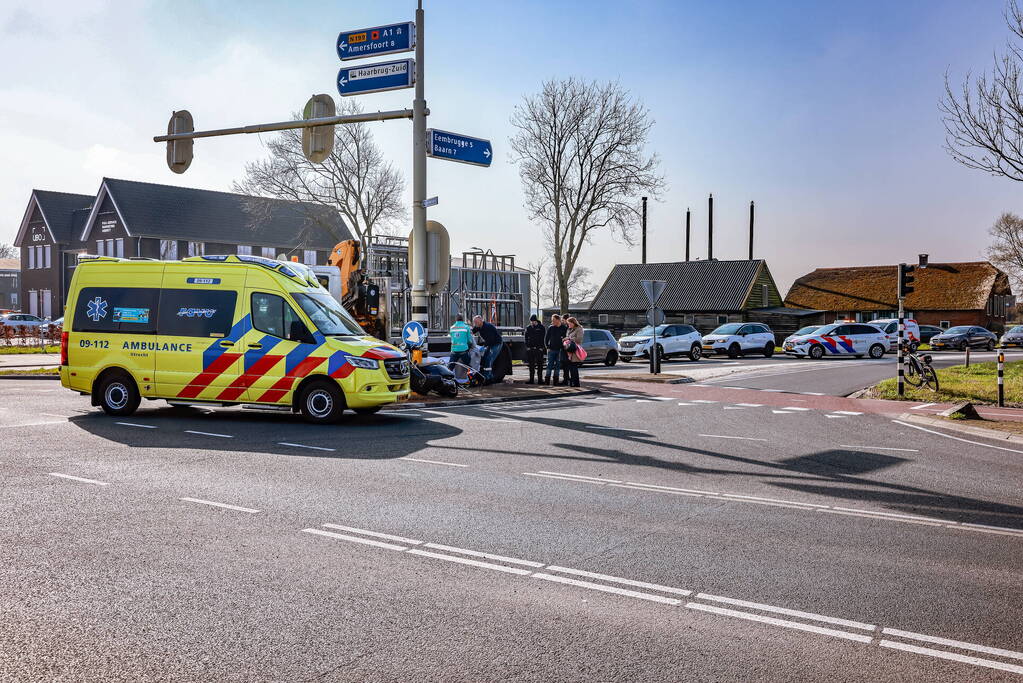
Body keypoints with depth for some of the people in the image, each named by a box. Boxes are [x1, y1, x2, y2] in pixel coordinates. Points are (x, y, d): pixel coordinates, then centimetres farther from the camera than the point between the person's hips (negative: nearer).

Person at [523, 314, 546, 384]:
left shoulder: (541, 327, -1)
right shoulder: (528, 327, 9)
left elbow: (543, 338, -3)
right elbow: (526, 338, 11)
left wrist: (541, 347, -12)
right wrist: (527, 346, -1)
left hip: (539, 348, -3)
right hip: (530, 348, 3)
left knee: (540, 365, 1)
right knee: (531, 365, 6)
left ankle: (540, 379, 6)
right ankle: (531, 379, 11)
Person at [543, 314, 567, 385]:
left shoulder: (564, 328, -1)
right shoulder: (550, 328, 3)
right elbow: (546, 338, 8)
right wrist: (547, 347, 0)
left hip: (560, 350, 0)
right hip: (551, 349, 0)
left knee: (558, 366, 5)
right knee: (549, 365, -1)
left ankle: (555, 380, 11)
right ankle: (547, 380, 1)